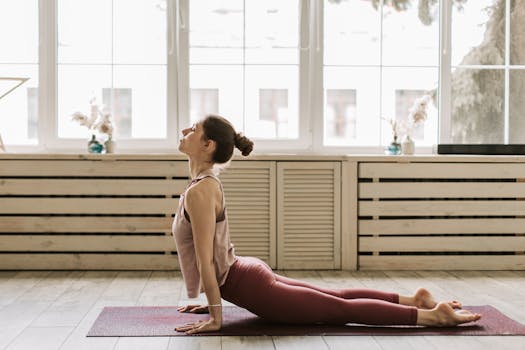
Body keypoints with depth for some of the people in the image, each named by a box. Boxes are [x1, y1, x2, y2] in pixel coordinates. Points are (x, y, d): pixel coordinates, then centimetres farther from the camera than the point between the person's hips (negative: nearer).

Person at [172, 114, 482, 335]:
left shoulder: (199, 191, -22)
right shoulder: (207, 181, 9)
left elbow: (205, 260, -23)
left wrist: (215, 318, -19)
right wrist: (213, 301, 23)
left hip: (250, 287, -9)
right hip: (248, 275, 9)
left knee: (342, 309, -3)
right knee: (337, 297, 19)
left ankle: (433, 315, 0)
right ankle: (415, 300, 26)